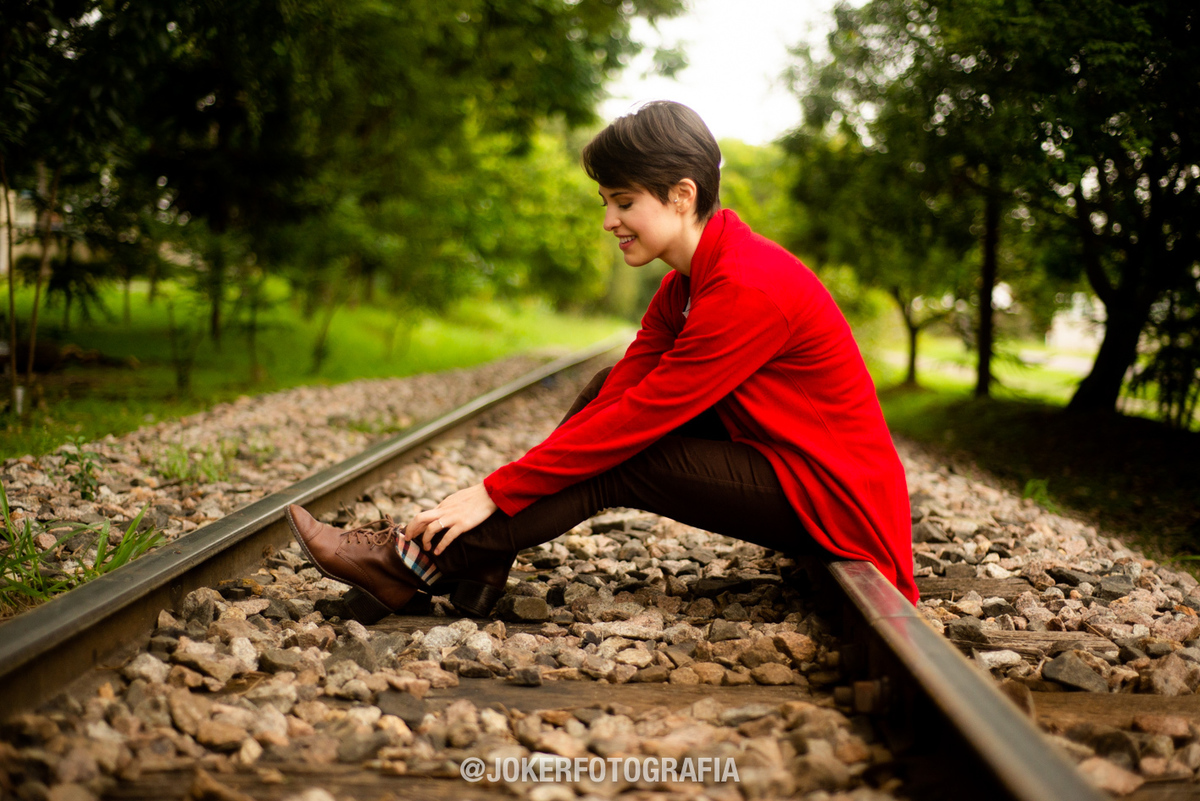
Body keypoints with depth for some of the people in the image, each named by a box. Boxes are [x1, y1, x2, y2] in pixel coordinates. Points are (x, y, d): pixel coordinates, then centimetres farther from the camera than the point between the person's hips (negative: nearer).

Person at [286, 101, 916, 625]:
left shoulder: (746, 289, -25)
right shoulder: (687, 282, 5)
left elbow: (636, 420, -26)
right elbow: (620, 392, -1)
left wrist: (495, 491, -21)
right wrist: (503, 490, -11)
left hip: (830, 497, -9)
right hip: (779, 457, 9)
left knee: (616, 464, -17)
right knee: (607, 389, 1)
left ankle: (418, 566, -10)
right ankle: (479, 559, -5)